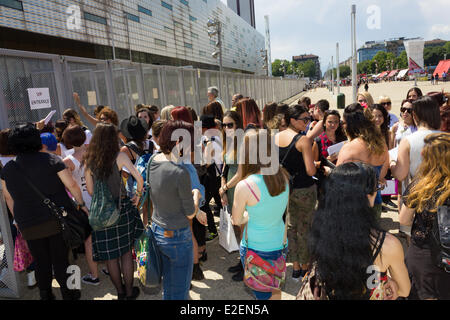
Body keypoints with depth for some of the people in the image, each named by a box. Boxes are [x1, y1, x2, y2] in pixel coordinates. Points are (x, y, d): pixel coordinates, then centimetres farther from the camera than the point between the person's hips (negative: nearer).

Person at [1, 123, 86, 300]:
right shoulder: (50, 159, -9)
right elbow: (71, 185, -11)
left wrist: (19, 220, 21)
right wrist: (81, 204, 2)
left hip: (29, 226, 2)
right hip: (59, 219, -2)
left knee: (41, 263, 18)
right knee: (60, 261, 10)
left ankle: (45, 295, 33)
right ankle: (68, 294, 24)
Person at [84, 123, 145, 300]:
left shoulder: (89, 160, -1)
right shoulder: (119, 156, -9)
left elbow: (90, 190, 2)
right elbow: (139, 179, -14)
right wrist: (137, 195, 3)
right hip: (121, 207, -2)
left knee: (110, 255, 14)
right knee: (126, 252, 12)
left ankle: (120, 292, 28)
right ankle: (129, 292, 23)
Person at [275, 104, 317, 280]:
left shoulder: (276, 137, 1)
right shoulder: (304, 140, -18)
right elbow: (310, 171, -20)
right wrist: (315, 164, 0)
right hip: (304, 189, -5)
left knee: (291, 226, 16)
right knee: (304, 228, 11)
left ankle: (295, 267, 26)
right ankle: (304, 267, 26)